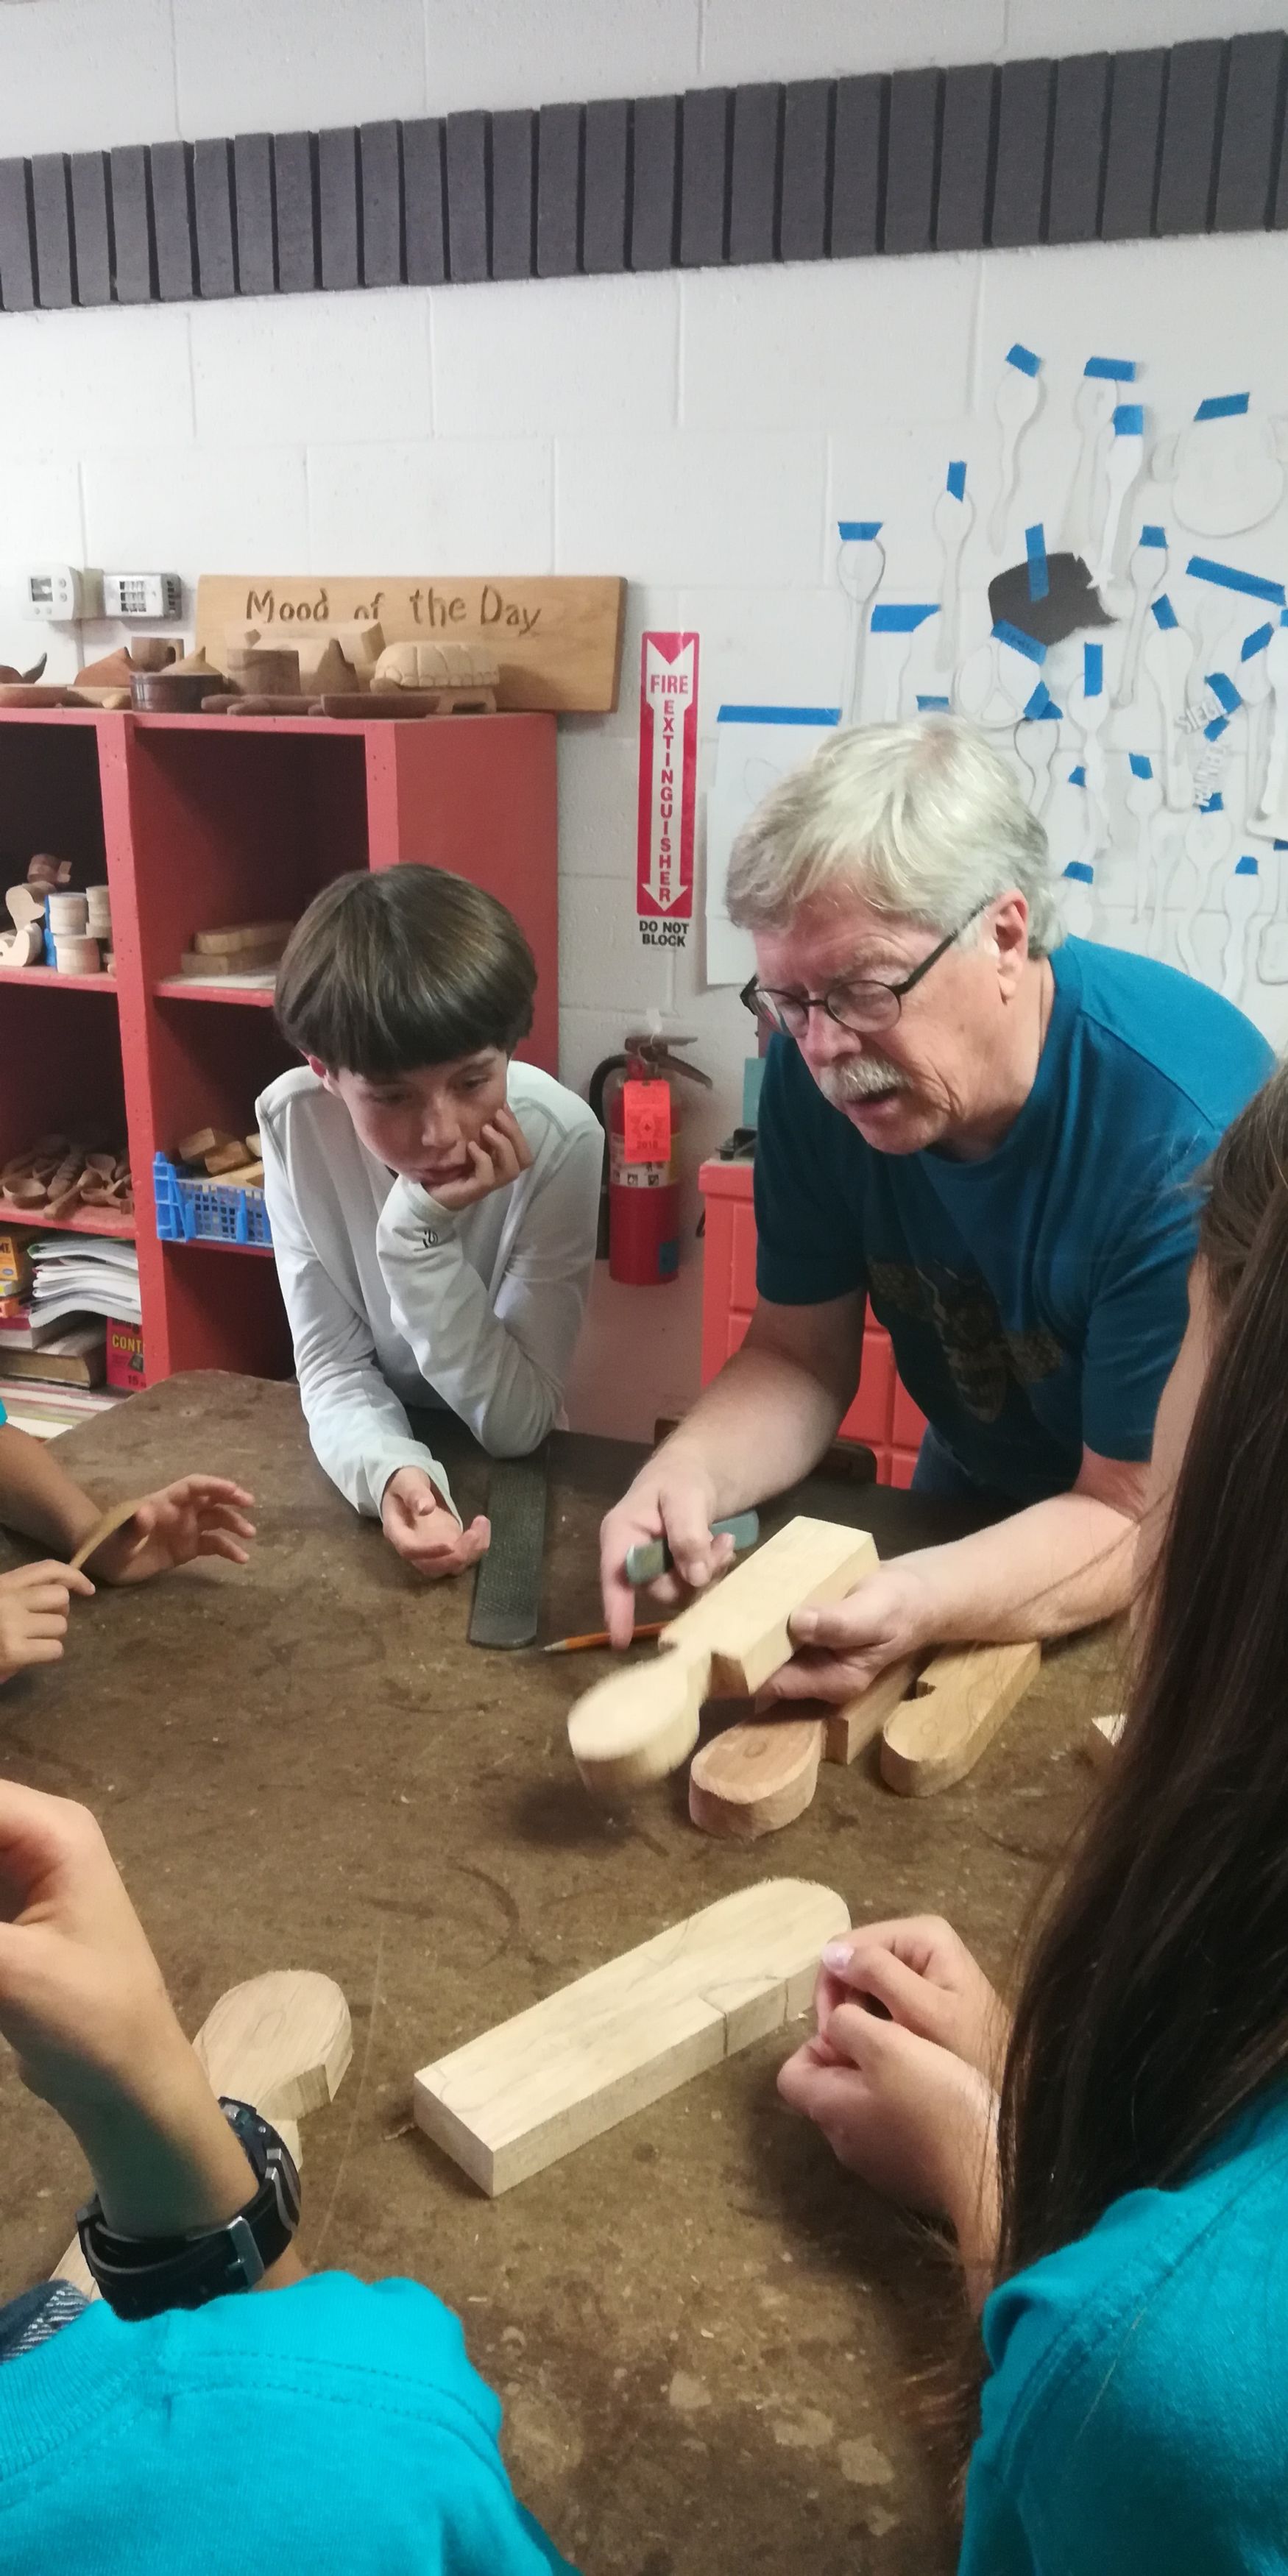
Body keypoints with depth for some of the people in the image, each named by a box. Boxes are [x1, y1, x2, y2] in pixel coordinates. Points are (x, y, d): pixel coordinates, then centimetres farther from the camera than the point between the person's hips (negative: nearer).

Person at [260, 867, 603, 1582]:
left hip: (511, 1485, -1)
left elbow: (517, 1424, -19)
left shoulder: (559, 1137, -21)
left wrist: (419, 1234, -28)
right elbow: (332, 1371, -12)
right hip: (377, 1456, 1)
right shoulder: (293, 1122, -16)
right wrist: (389, 1471, -32)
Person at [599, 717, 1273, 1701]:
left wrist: (920, 1606, -42)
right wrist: (690, 1468, -28)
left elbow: (1137, 1516, -25)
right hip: (974, 1495, 3)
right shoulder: (820, 1068, -16)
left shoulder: (1189, 1138, -32)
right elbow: (799, 1356, -7)